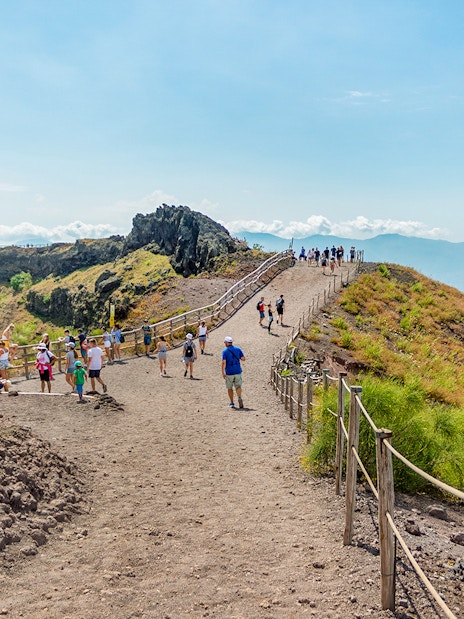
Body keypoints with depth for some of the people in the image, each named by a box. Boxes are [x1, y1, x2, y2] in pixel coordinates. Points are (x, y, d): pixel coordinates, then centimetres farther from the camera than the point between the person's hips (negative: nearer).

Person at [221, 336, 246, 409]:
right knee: (238, 386, 5)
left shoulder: (225, 351, -7)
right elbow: (243, 358, 3)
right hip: (238, 371, 2)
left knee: (229, 388, 11)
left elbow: (224, 362, -14)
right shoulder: (238, 349, 3)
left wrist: (223, 373, -14)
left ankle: (232, 403, 14)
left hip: (229, 372, -2)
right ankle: (239, 398, -20)